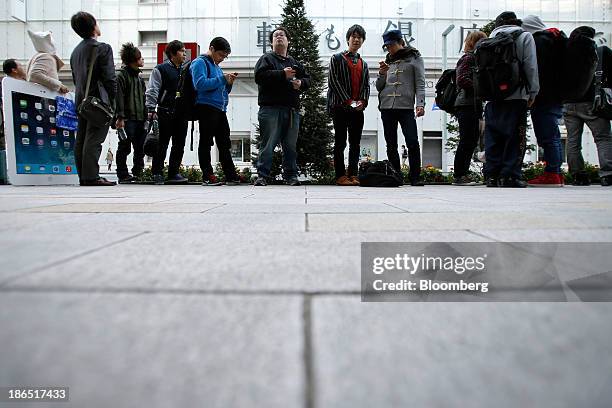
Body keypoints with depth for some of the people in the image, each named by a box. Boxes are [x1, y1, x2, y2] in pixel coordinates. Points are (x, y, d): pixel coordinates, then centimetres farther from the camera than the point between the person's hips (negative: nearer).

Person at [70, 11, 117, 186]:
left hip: (81, 101, 8)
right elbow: (110, 77, -12)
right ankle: (91, 176, -11)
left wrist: (83, 96, 19)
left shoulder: (76, 51, 17)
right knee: (94, 139, -10)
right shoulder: (102, 48, -7)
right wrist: (112, 99, -4)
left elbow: (75, 78, 18)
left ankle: (83, 176, 13)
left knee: (81, 139, 8)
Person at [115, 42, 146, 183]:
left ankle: (138, 173, 19)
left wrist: (146, 115, 18)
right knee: (124, 148, -2)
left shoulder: (139, 76, 21)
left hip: (140, 118, 8)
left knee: (140, 149, 9)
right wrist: (120, 117, -19)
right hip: (127, 119, -7)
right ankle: (123, 174, 5)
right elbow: (119, 97, -12)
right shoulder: (121, 75, -4)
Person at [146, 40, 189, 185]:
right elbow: (152, 91, -4)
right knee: (162, 144, -3)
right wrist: (151, 110, -12)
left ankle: (174, 173, 12)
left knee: (179, 144, 5)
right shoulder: (160, 69, 1)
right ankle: (157, 173, 5)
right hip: (165, 112, -5)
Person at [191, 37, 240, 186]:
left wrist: (229, 83, 7)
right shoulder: (200, 63, -1)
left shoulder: (216, 66, 24)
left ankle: (231, 176, 12)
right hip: (206, 108, -8)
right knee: (206, 142, -4)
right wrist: (222, 79, -17)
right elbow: (200, 84, -18)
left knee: (224, 143, 8)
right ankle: (207, 176, -1)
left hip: (220, 109, 9)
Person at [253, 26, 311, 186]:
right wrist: (283, 74, -13)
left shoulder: (296, 63, 25)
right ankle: (262, 175, -1)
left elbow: (307, 79, 24)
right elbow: (259, 76, -9)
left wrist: (301, 83, 0)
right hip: (271, 109, -4)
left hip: (292, 110, 5)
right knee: (268, 144, -7)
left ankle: (291, 175, 13)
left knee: (291, 145, 6)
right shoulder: (266, 59, 9)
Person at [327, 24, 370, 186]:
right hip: (340, 106, -5)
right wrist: (348, 101, -14)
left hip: (358, 108, 5)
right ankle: (341, 176, -2)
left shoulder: (363, 64, 22)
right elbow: (333, 81, -5)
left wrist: (363, 101, -6)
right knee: (340, 142, -4)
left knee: (355, 143, 3)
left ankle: (353, 174, 6)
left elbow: (366, 85, 15)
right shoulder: (337, 59, 7)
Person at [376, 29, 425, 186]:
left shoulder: (414, 58, 9)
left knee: (412, 142, -15)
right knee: (391, 145, 4)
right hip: (386, 107, 5)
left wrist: (420, 104, -13)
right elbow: (379, 87, 20)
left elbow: (420, 84, 0)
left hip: (406, 107, -4)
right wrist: (382, 74, 1)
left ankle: (415, 177, -9)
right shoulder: (388, 61, 22)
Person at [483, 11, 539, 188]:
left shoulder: (491, 38, 14)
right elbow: (531, 66, 1)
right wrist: (533, 92, 5)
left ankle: (492, 175, 3)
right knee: (514, 136, -1)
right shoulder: (524, 36, 7)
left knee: (493, 136, 4)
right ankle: (509, 176, -4)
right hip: (516, 95, -3)